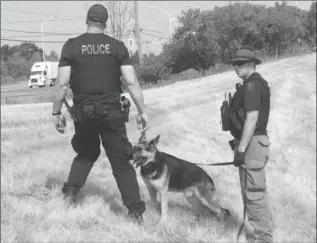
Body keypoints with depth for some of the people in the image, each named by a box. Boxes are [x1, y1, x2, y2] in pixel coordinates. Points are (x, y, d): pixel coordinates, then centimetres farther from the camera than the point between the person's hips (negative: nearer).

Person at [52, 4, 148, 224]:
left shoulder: (71, 46, -2)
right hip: (111, 112, -1)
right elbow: (132, 83, -6)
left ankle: (71, 189, 13)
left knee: (86, 153, 27)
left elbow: (63, 84, -5)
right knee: (121, 161, 6)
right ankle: (136, 210, 4)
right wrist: (142, 111, 0)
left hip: (83, 112, 1)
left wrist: (57, 111, 5)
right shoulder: (117, 46, -2)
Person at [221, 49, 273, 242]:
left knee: (254, 192, -6)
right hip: (254, 142, 11)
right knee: (256, 190, 17)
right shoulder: (256, 83, 16)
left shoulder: (252, 85, -16)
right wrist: (239, 144, 23)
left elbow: (251, 119, -23)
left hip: (251, 144, -11)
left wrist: (241, 150, -24)